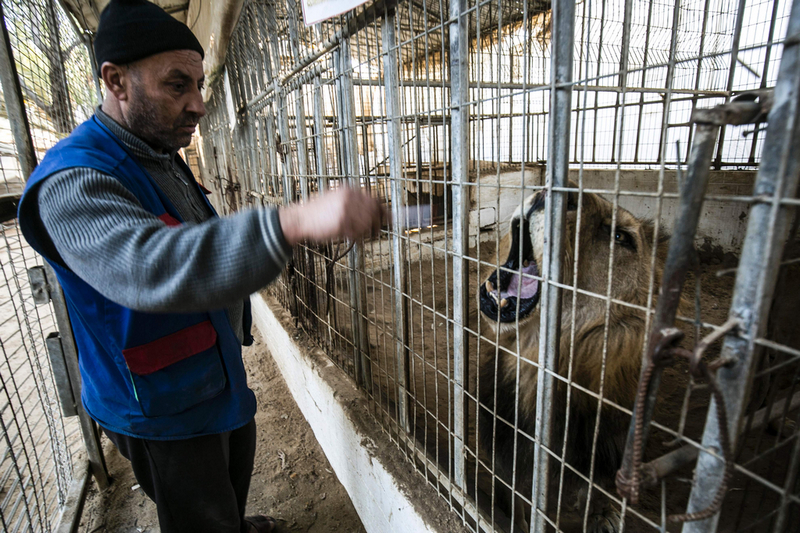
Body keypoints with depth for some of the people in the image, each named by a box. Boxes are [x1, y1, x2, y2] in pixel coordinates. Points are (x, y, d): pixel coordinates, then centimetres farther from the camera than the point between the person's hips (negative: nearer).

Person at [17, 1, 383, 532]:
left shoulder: (162, 157, 5)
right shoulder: (73, 180, -27)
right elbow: (150, 266, -48)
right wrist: (295, 221, -61)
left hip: (219, 376, 9)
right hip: (163, 406, -9)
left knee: (238, 463, 30)